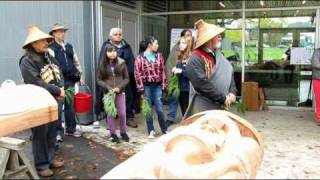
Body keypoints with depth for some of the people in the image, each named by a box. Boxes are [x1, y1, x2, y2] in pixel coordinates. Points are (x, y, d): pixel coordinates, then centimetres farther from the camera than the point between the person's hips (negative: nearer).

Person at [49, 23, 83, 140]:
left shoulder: (69, 46, 15)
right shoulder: (51, 48, -6)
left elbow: (76, 62, 19)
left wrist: (80, 76, 16)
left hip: (70, 80, 6)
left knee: (70, 105, 13)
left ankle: (71, 129, 24)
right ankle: (58, 131, 9)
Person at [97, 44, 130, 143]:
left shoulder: (121, 63, -3)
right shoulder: (102, 65, -2)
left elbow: (126, 78, 0)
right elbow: (99, 80, 1)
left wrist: (119, 87, -14)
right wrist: (107, 87, -14)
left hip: (120, 92, 0)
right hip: (108, 93, 0)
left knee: (122, 113, 4)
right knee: (110, 114, 6)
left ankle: (123, 132, 24)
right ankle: (113, 134, 20)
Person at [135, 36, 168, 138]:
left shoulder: (159, 56, 6)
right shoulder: (140, 58, -6)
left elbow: (162, 71, 7)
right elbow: (138, 74, -8)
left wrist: (163, 86, 3)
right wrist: (141, 89, -10)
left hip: (157, 86, 2)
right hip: (147, 86, -2)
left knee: (159, 109, 1)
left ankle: (164, 129, 16)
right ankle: (151, 131, 19)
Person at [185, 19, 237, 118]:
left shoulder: (218, 54, 12)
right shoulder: (196, 59, -17)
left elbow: (230, 72, 17)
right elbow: (202, 84, -24)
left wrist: (232, 92, -1)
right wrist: (223, 98, -17)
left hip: (220, 107, 9)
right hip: (203, 108, -8)